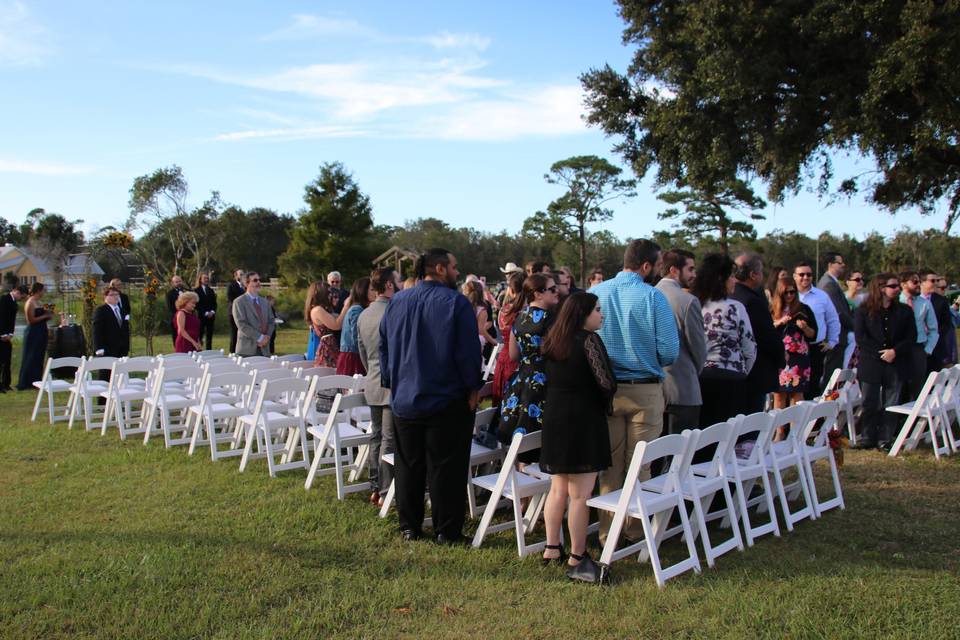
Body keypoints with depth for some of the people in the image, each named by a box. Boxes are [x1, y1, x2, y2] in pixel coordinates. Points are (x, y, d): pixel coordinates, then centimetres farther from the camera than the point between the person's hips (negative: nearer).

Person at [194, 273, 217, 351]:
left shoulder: (211, 290, 16)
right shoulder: (196, 291, 1)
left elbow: (214, 303, 13)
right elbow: (197, 305, -5)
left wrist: (212, 312, -4)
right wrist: (206, 313, -12)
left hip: (211, 316, 4)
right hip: (201, 316, -4)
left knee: (209, 335, 3)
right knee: (200, 334, -7)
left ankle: (209, 350, 4)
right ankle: (198, 350, -4)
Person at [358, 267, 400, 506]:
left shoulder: (364, 315, 9)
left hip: (373, 384, 8)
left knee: (376, 436, 15)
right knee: (390, 441, -3)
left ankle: (375, 488, 22)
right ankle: (386, 493, 2)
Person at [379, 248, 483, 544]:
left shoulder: (396, 302, 6)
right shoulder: (456, 303, -12)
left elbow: (384, 347, 11)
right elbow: (468, 351, -14)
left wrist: (391, 384, 17)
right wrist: (473, 388, -5)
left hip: (404, 398, 5)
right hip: (448, 400, -5)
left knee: (408, 465, 14)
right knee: (445, 468, 4)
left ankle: (409, 527, 21)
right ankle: (447, 531, 9)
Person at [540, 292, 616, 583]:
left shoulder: (552, 341, 10)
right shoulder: (589, 340, -13)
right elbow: (607, 383, -17)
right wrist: (605, 401, 2)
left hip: (554, 419, 8)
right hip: (582, 421, -8)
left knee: (558, 489, 15)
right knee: (580, 494, -3)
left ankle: (552, 548, 21)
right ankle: (577, 560, 2)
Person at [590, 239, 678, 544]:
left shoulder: (595, 293, -4)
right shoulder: (653, 298, -14)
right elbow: (669, 352, -14)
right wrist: (648, 361, 7)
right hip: (645, 391, -3)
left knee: (610, 464, 14)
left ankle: (608, 531, 22)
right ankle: (636, 530, 20)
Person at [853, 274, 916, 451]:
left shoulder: (904, 311, 8)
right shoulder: (863, 311, 1)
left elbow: (911, 338, 3)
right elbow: (860, 337, -6)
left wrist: (895, 351, -12)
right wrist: (880, 353, -14)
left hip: (895, 365, 2)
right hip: (870, 365, -2)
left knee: (890, 406, 5)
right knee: (870, 404, 3)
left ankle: (885, 440, 12)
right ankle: (867, 438, 13)